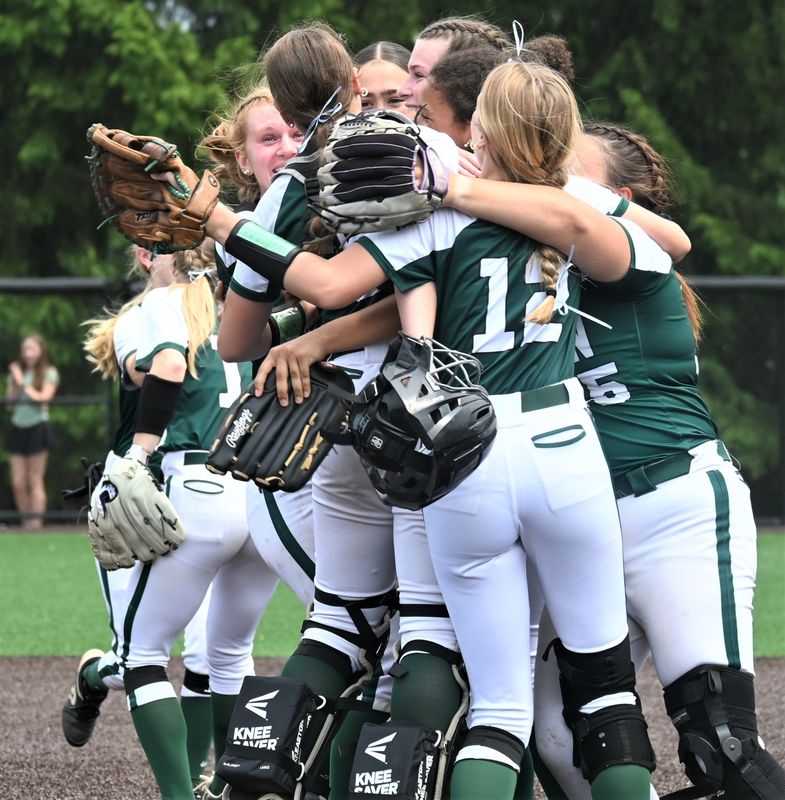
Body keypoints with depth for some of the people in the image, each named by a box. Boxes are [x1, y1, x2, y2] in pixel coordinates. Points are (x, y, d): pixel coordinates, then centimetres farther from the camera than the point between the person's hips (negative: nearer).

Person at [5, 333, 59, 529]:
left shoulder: (49, 373, 0)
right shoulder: (16, 372, 11)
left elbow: (43, 397, -12)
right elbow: (10, 399, 6)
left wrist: (23, 383, -9)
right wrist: (15, 382, -8)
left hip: (37, 427, -4)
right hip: (18, 427, 4)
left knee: (35, 480, -3)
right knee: (18, 482, 0)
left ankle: (36, 521, -1)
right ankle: (26, 521, 8)